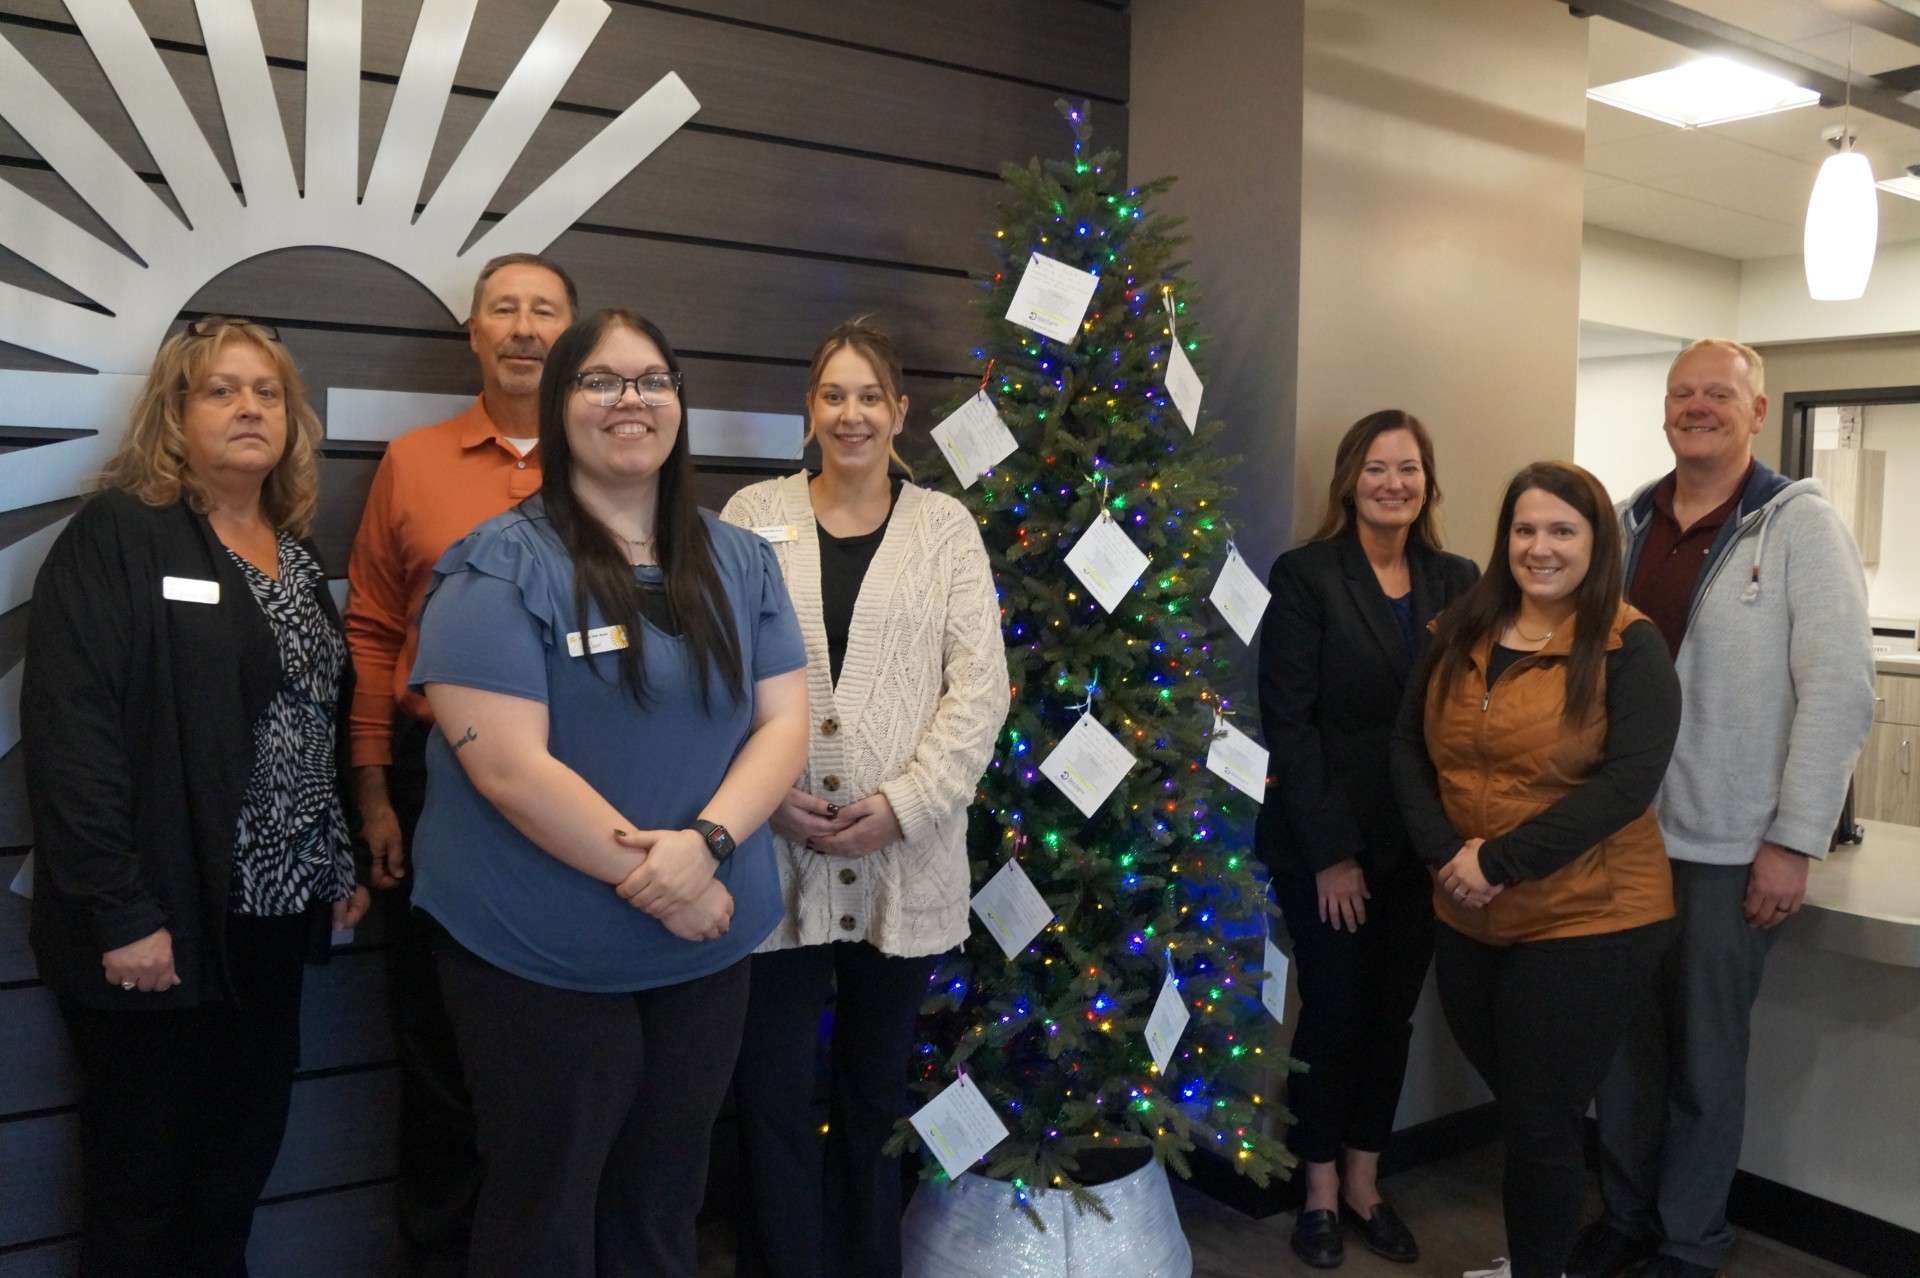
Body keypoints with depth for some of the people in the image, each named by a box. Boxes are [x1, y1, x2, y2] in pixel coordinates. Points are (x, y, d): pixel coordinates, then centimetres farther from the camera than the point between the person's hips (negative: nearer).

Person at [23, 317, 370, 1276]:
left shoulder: (298, 555, 11)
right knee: (142, 1183, 9)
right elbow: (67, 729, -18)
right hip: (162, 923, -6)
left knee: (241, 1165, 17)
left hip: (273, 911, 6)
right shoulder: (117, 535, -10)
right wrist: (120, 913, -21)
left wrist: (340, 867, 11)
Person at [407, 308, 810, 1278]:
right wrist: (655, 882, -18)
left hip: (708, 949, 5)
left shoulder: (740, 562, 5)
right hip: (539, 957, -4)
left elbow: (784, 724, 0)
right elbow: (508, 766, -19)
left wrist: (706, 843, -17)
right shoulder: (501, 567, -12)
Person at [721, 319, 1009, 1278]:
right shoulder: (755, 514, 6)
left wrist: (905, 803, -12)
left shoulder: (944, 525, 6)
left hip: (903, 856, 1)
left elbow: (980, 685, -1)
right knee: (771, 1095, 3)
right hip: (774, 851, 0)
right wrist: (766, 794, -11)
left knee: (877, 1090, 14)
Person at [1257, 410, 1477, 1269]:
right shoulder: (1304, 576, -8)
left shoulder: (1457, 580, 6)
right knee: (1332, 1014, 5)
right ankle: (1320, 1192, 24)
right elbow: (1287, 722, -11)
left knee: (1392, 1014, 12)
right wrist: (1330, 852, -14)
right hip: (1323, 845, -4)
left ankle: (1364, 1184, 30)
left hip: (1420, 843, 4)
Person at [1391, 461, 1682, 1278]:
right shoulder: (1463, 633, 5)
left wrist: (1500, 861, -22)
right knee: (1513, 1108, 21)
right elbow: (1408, 747, 3)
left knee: (1542, 1123, 6)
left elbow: (1628, 782, -20)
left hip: (1586, 923, -5)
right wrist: (1445, 853, -12)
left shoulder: (1629, 648, -10)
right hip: (1468, 918, 5)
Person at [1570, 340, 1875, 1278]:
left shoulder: (1800, 525, -7)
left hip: (1729, 847, -4)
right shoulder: (1628, 523, 7)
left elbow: (1840, 690, -12)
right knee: (1622, 1041, 14)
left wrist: (1794, 843, -14)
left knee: (1703, 1055, 9)